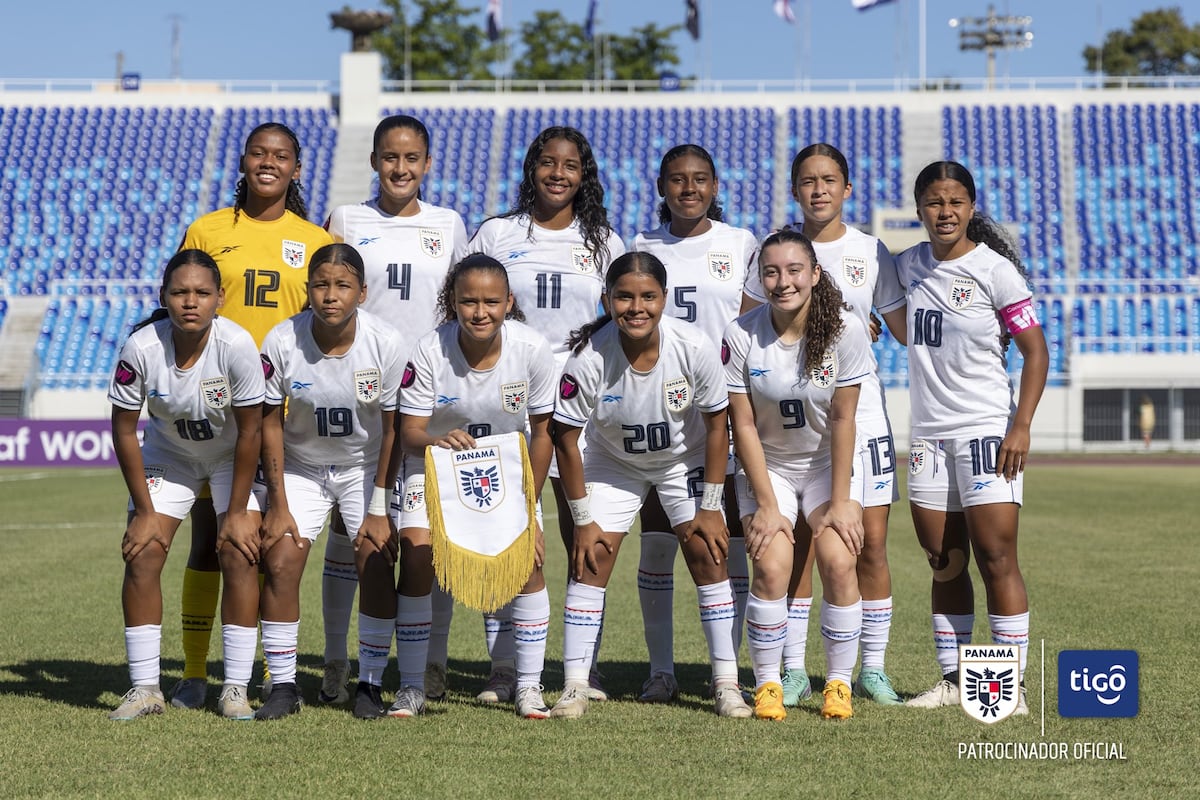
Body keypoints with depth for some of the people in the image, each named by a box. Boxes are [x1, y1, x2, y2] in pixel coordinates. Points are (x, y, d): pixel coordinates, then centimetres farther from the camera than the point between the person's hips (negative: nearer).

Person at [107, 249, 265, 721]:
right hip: (169, 455, 2)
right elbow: (124, 431, -14)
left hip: (233, 458, -2)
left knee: (239, 556, -15)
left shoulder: (237, 345, -30)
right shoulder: (141, 348, -26)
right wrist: (144, 511, -12)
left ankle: (236, 689, -7)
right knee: (141, 555, -10)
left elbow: (249, 432, -20)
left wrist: (237, 512, -16)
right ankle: (145, 688, -2)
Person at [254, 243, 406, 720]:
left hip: (366, 466, -1)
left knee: (376, 564, -14)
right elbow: (270, 423, -9)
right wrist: (278, 505, -10)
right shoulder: (282, 342, -19)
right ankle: (283, 686, -1)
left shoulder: (386, 344, -21)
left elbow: (393, 430, -12)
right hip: (301, 466, 1)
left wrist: (378, 510, -13)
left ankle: (370, 684, -1)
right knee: (280, 563, -12)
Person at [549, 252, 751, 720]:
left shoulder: (695, 348, -28)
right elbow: (565, 439, -18)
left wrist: (710, 509, -12)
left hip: (684, 460, 0)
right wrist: (583, 521, -14)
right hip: (612, 463, 0)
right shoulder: (589, 358, -30)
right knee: (590, 562, -9)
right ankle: (574, 687, -4)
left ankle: (726, 683, 1)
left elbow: (716, 426, -14)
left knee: (708, 555, -8)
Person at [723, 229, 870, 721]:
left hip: (830, 462, 0)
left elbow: (842, 419, -13)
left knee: (838, 561, -17)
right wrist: (766, 505, -14)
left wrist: (840, 501, -14)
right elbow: (744, 426, -12)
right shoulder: (741, 335, -16)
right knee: (771, 565, -17)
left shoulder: (844, 329, -17)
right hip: (767, 465, 0)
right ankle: (767, 685, -2)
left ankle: (838, 684, -1)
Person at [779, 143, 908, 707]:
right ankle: (794, 670, 10)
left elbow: (906, 330, 9)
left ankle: (872, 669, 10)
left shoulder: (870, 251, 4)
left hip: (860, 411, 1)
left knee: (871, 543, 0)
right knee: (797, 544, 1)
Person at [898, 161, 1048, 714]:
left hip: (986, 430, -5)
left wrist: (1021, 425, -14)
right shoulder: (909, 266, 9)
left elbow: (1035, 350, -6)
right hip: (928, 435, 5)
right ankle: (952, 679, 15)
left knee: (995, 558, -7)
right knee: (944, 564, 8)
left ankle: (1013, 685, -4)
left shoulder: (994, 269, -6)